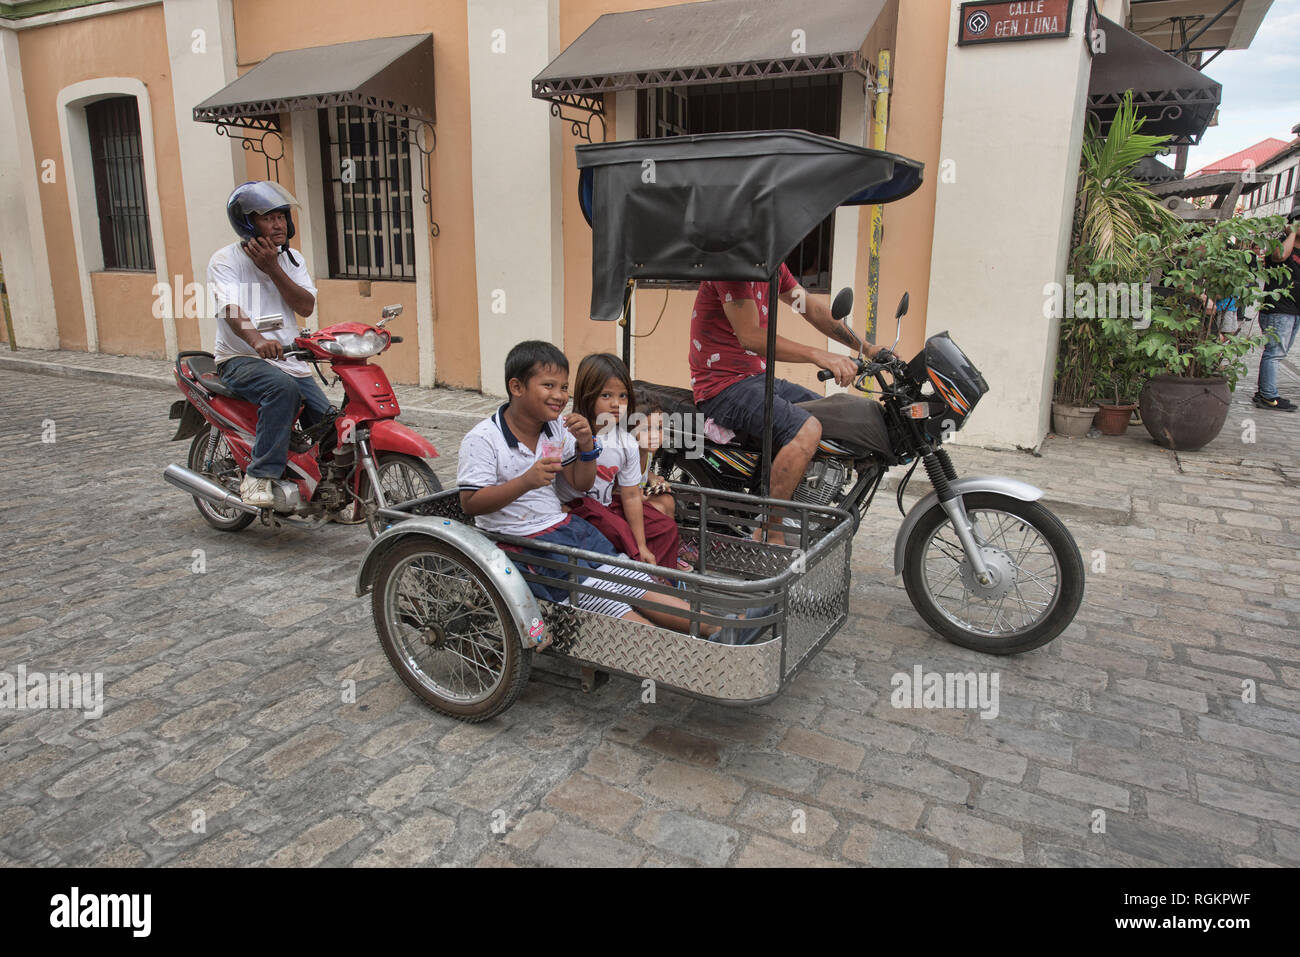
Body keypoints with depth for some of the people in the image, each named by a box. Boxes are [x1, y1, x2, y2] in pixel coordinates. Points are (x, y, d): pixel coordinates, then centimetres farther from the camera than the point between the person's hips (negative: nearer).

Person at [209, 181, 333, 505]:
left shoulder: (290, 259, 12)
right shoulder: (226, 260, -5)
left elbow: (306, 306, -2)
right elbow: (231, 309, -23)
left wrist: (273, 269, -13)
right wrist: (257, 339, -43)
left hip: (288, 359, 6)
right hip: (241, 360, -6)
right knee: (282, 388, -36)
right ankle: (258, 477, -30)